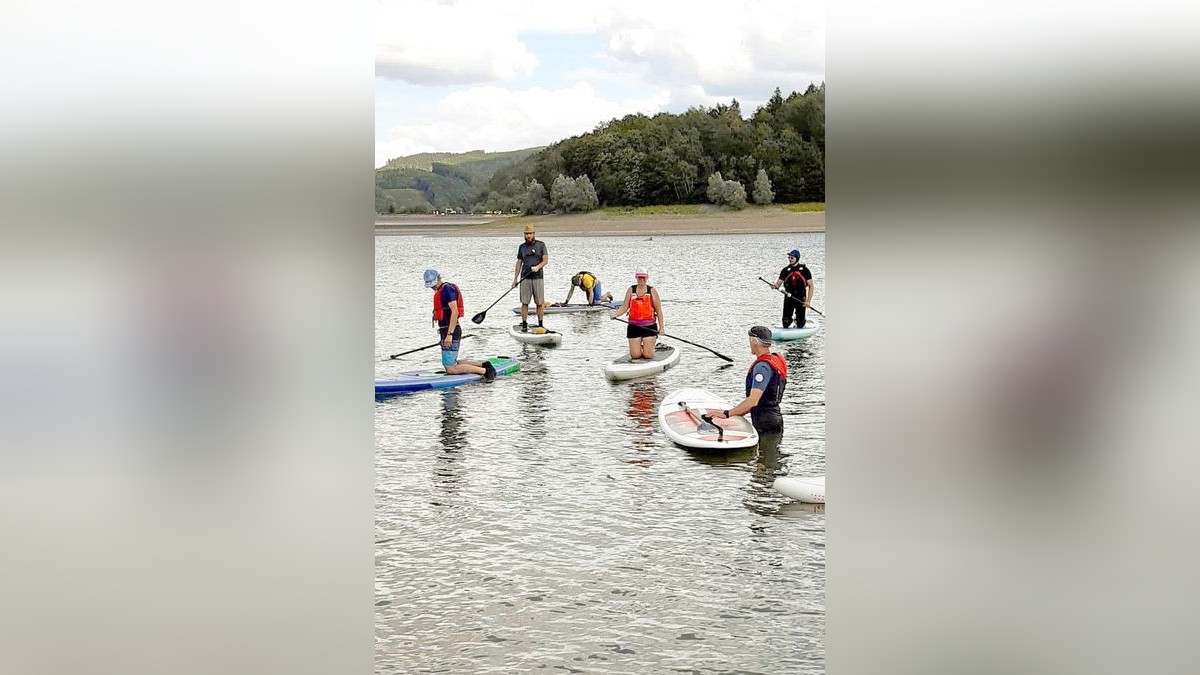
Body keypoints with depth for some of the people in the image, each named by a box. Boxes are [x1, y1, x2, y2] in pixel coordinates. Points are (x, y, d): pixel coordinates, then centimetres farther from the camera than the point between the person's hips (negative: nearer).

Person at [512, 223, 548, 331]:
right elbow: (519, 263, 14)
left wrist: (538, 267, -19)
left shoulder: (541, 245, 4)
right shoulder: (522, 247, 12)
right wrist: (515, 279, 10)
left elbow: (546, 260, 0)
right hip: (525, 278, 2)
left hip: (538, 277, -2)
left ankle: (540, 325, 7)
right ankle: (524, 324, 2)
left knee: (540, 303, -1)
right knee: (524, 302, -2)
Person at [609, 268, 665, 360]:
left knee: (648, 355, -5)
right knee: (635, 355, -1)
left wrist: (661, 327, -4)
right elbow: (624, 307, 4)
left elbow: (658, 310, 1)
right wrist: (615, 314, -15)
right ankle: (640, 348, 33)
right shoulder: (631, 290, 6)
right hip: (634, 327, 2)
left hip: (649, 327, -2)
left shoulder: (652, 291, 0)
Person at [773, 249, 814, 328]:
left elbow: (811, 286, -3)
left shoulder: (804, 270, -3)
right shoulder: (785, 270, 4)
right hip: (788, 298, 2)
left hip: (801, 299, -2)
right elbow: (778, 283, 4)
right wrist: (775, 286, -21)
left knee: (800, 325, 0)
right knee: (786, 324, 0)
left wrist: (808, 301, -10)